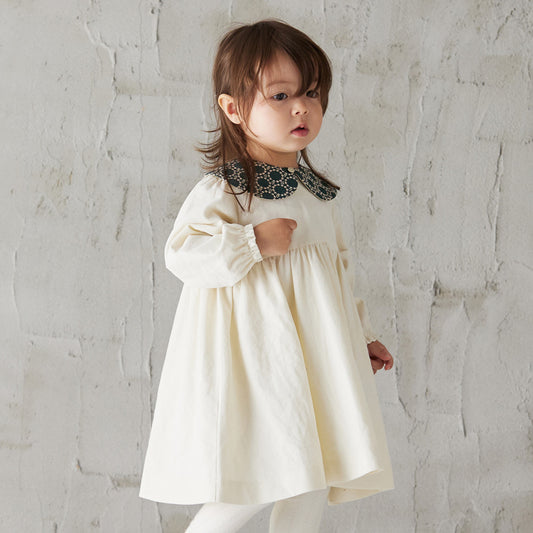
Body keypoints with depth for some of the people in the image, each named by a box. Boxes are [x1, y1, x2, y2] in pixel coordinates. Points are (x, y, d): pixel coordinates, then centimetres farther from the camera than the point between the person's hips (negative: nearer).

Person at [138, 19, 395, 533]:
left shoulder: (318, 191, 13)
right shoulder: (223, 190, -9)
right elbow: (182, 252, -17)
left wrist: (361, 335, 23)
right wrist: (255, 241, -24)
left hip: (317, 356, 7)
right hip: (255, 358, -7)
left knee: (312, 486, 8)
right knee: (256, 481, -10)